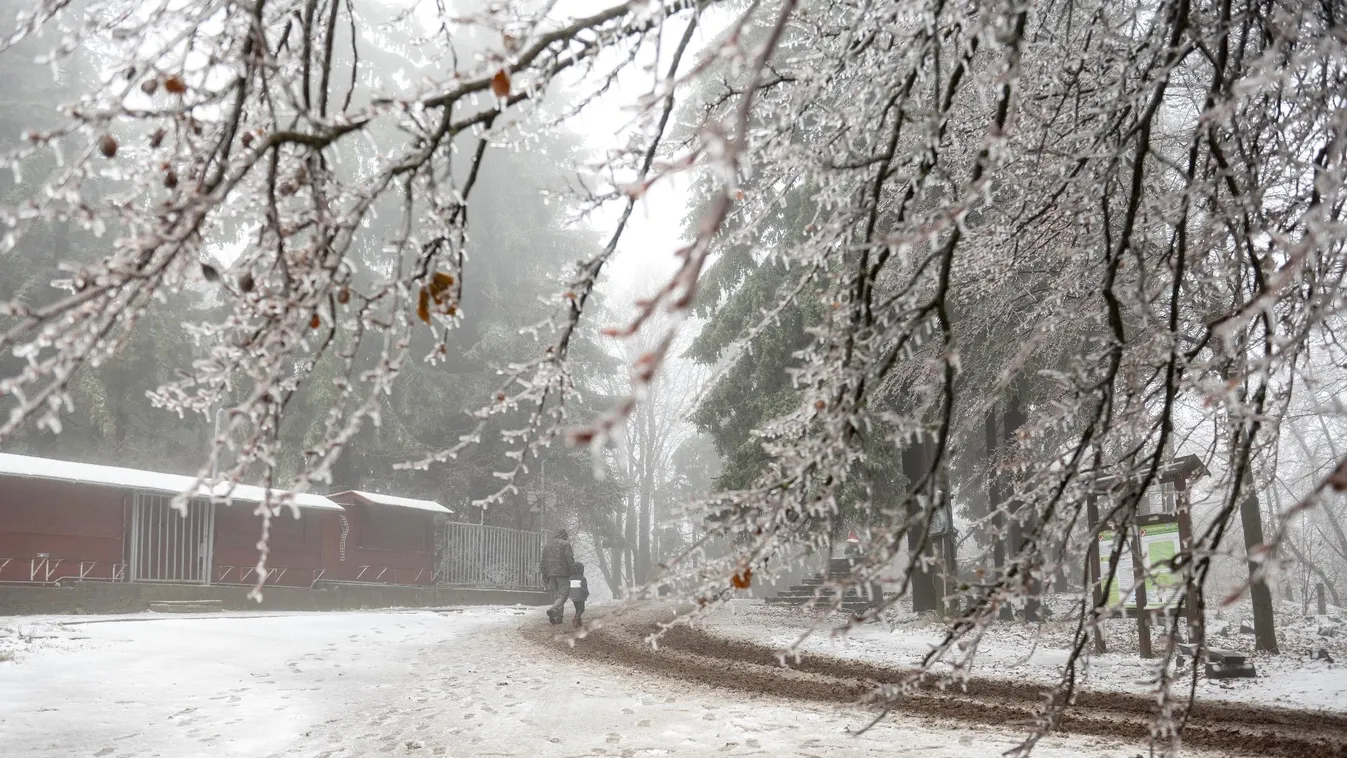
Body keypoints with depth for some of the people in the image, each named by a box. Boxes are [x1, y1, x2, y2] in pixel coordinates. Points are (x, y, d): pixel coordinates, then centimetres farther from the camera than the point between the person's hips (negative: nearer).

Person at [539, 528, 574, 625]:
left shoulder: (546, 546, 15)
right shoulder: (565, 544, -3)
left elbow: (542, 562, 14)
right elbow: (570, 559, -10)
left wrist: (544, 576, 17)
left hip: (550, 574, 5)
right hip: (563, 573, -5)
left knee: (555, 595, 11)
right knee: (564, 594, -3)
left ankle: (558, 617, 7)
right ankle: (553, 610, -25)